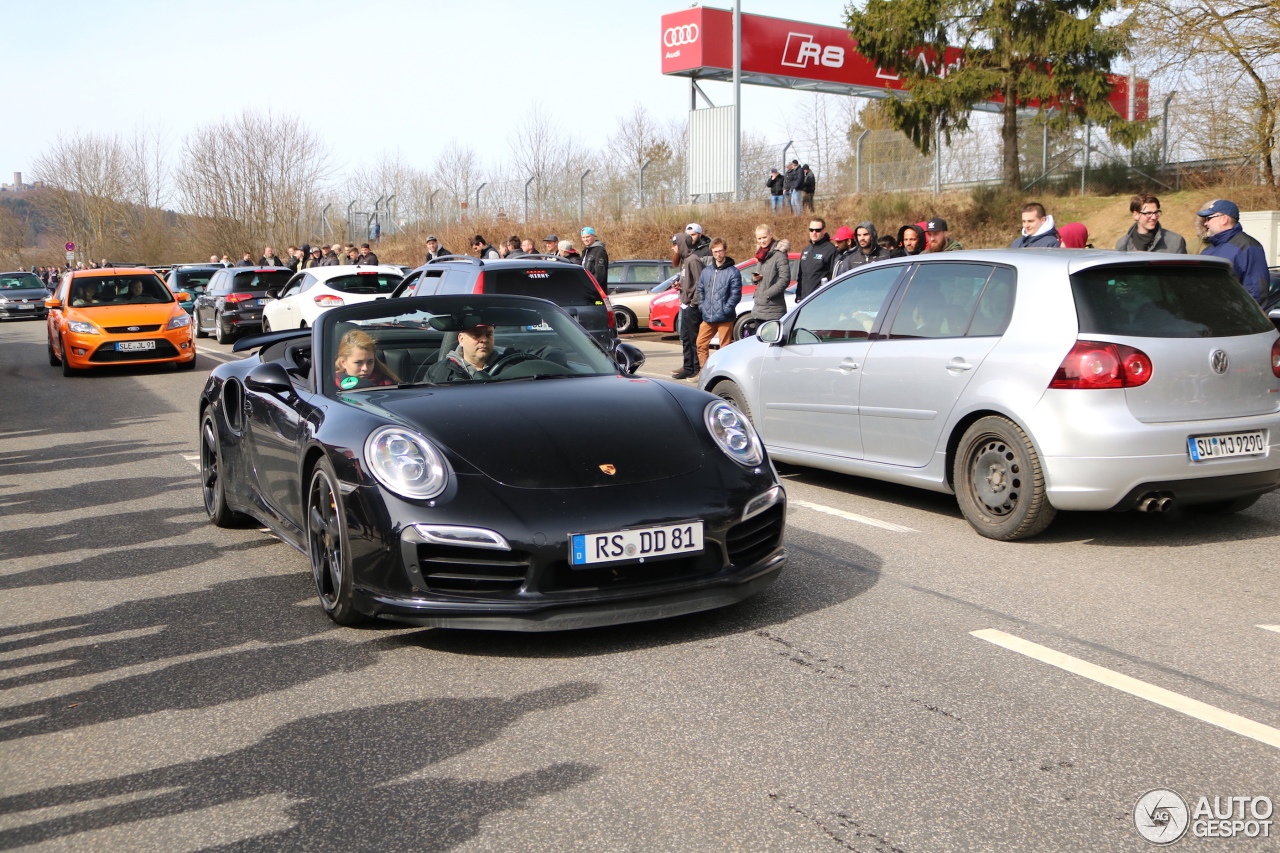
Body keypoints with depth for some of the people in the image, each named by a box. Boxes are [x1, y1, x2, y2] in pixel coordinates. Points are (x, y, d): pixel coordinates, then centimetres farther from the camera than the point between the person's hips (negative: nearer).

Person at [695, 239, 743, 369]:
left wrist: (726, 309, -15)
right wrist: (702, 307, 6)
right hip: (708, 318, 5)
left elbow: (736, 294, -8)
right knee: (701, 344, 6)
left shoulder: (733, 272, -4)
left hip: (725, 318, -5)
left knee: (725, 347, 0)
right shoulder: (706, 271, 13)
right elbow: (700, 291, 19)